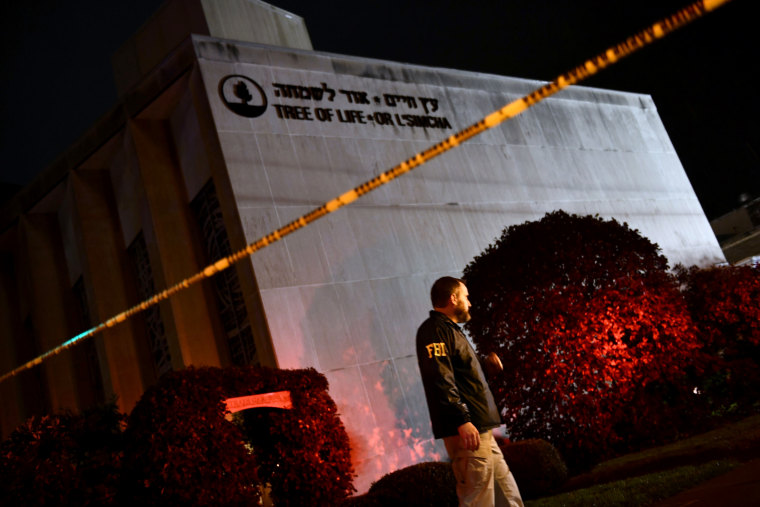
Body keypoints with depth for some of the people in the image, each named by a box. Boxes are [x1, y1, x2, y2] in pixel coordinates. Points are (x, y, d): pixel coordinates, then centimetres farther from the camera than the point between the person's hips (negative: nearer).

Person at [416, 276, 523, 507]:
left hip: (481, 432, 11)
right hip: (467, 432, -11)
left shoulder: (450, 330, 23)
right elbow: (439, 380, -21)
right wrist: (462, 421, -27)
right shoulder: (435, 330, -10)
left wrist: (486, 362, 23)